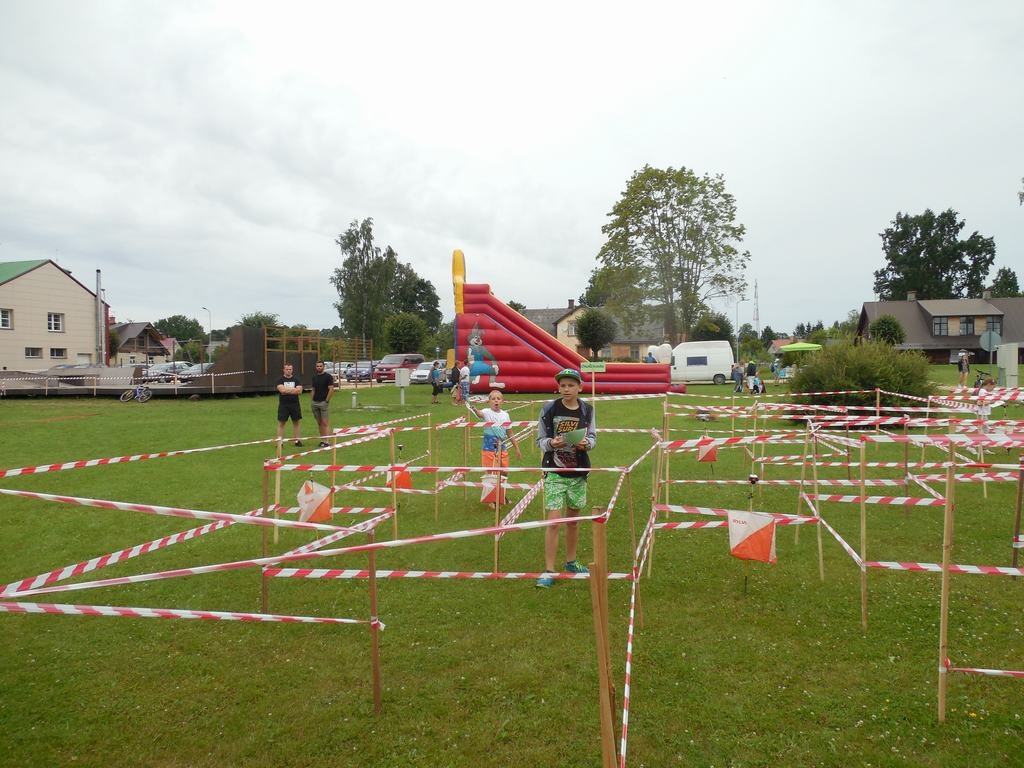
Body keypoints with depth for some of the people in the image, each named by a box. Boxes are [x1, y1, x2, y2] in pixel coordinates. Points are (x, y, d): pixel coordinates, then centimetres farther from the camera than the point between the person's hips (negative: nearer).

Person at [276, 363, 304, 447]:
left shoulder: (296, 380, 8)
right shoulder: (280, 380, 1)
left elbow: (299, 391, -7)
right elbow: (281, 390, -17)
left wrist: (287, 390, -11)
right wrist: (294, 390, -10)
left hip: (295, 404, 2)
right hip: (283, 405, -2)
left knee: (297, 422, 6)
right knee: (281, 423, 0)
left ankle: (298, 440, 13)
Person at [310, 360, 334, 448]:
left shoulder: (328, 376, -6)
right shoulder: (314, 377, 13)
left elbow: (331, 389, -10)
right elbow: (313, 389, 19)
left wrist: (326, 401, -14)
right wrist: (312, 400, 9)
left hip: (324, 402, -6)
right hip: (315, 402, 6)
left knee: (325, 423, -8)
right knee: (319, 423, 9)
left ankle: (326, 441, -8)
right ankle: (322, 440, 14)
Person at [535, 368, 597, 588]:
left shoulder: (587, 409, 0)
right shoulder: (549, 408, -8)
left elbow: (593, 437, 7)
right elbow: (540, 440, -3)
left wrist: (587, 443, -15)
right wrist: (551, 443, -24)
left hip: (578, 472, 3)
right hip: (554, 472, -3)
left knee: (573, 519, 16)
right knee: (553, 521, -8)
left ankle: (571, 562, 34)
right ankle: (549, 571, 0)